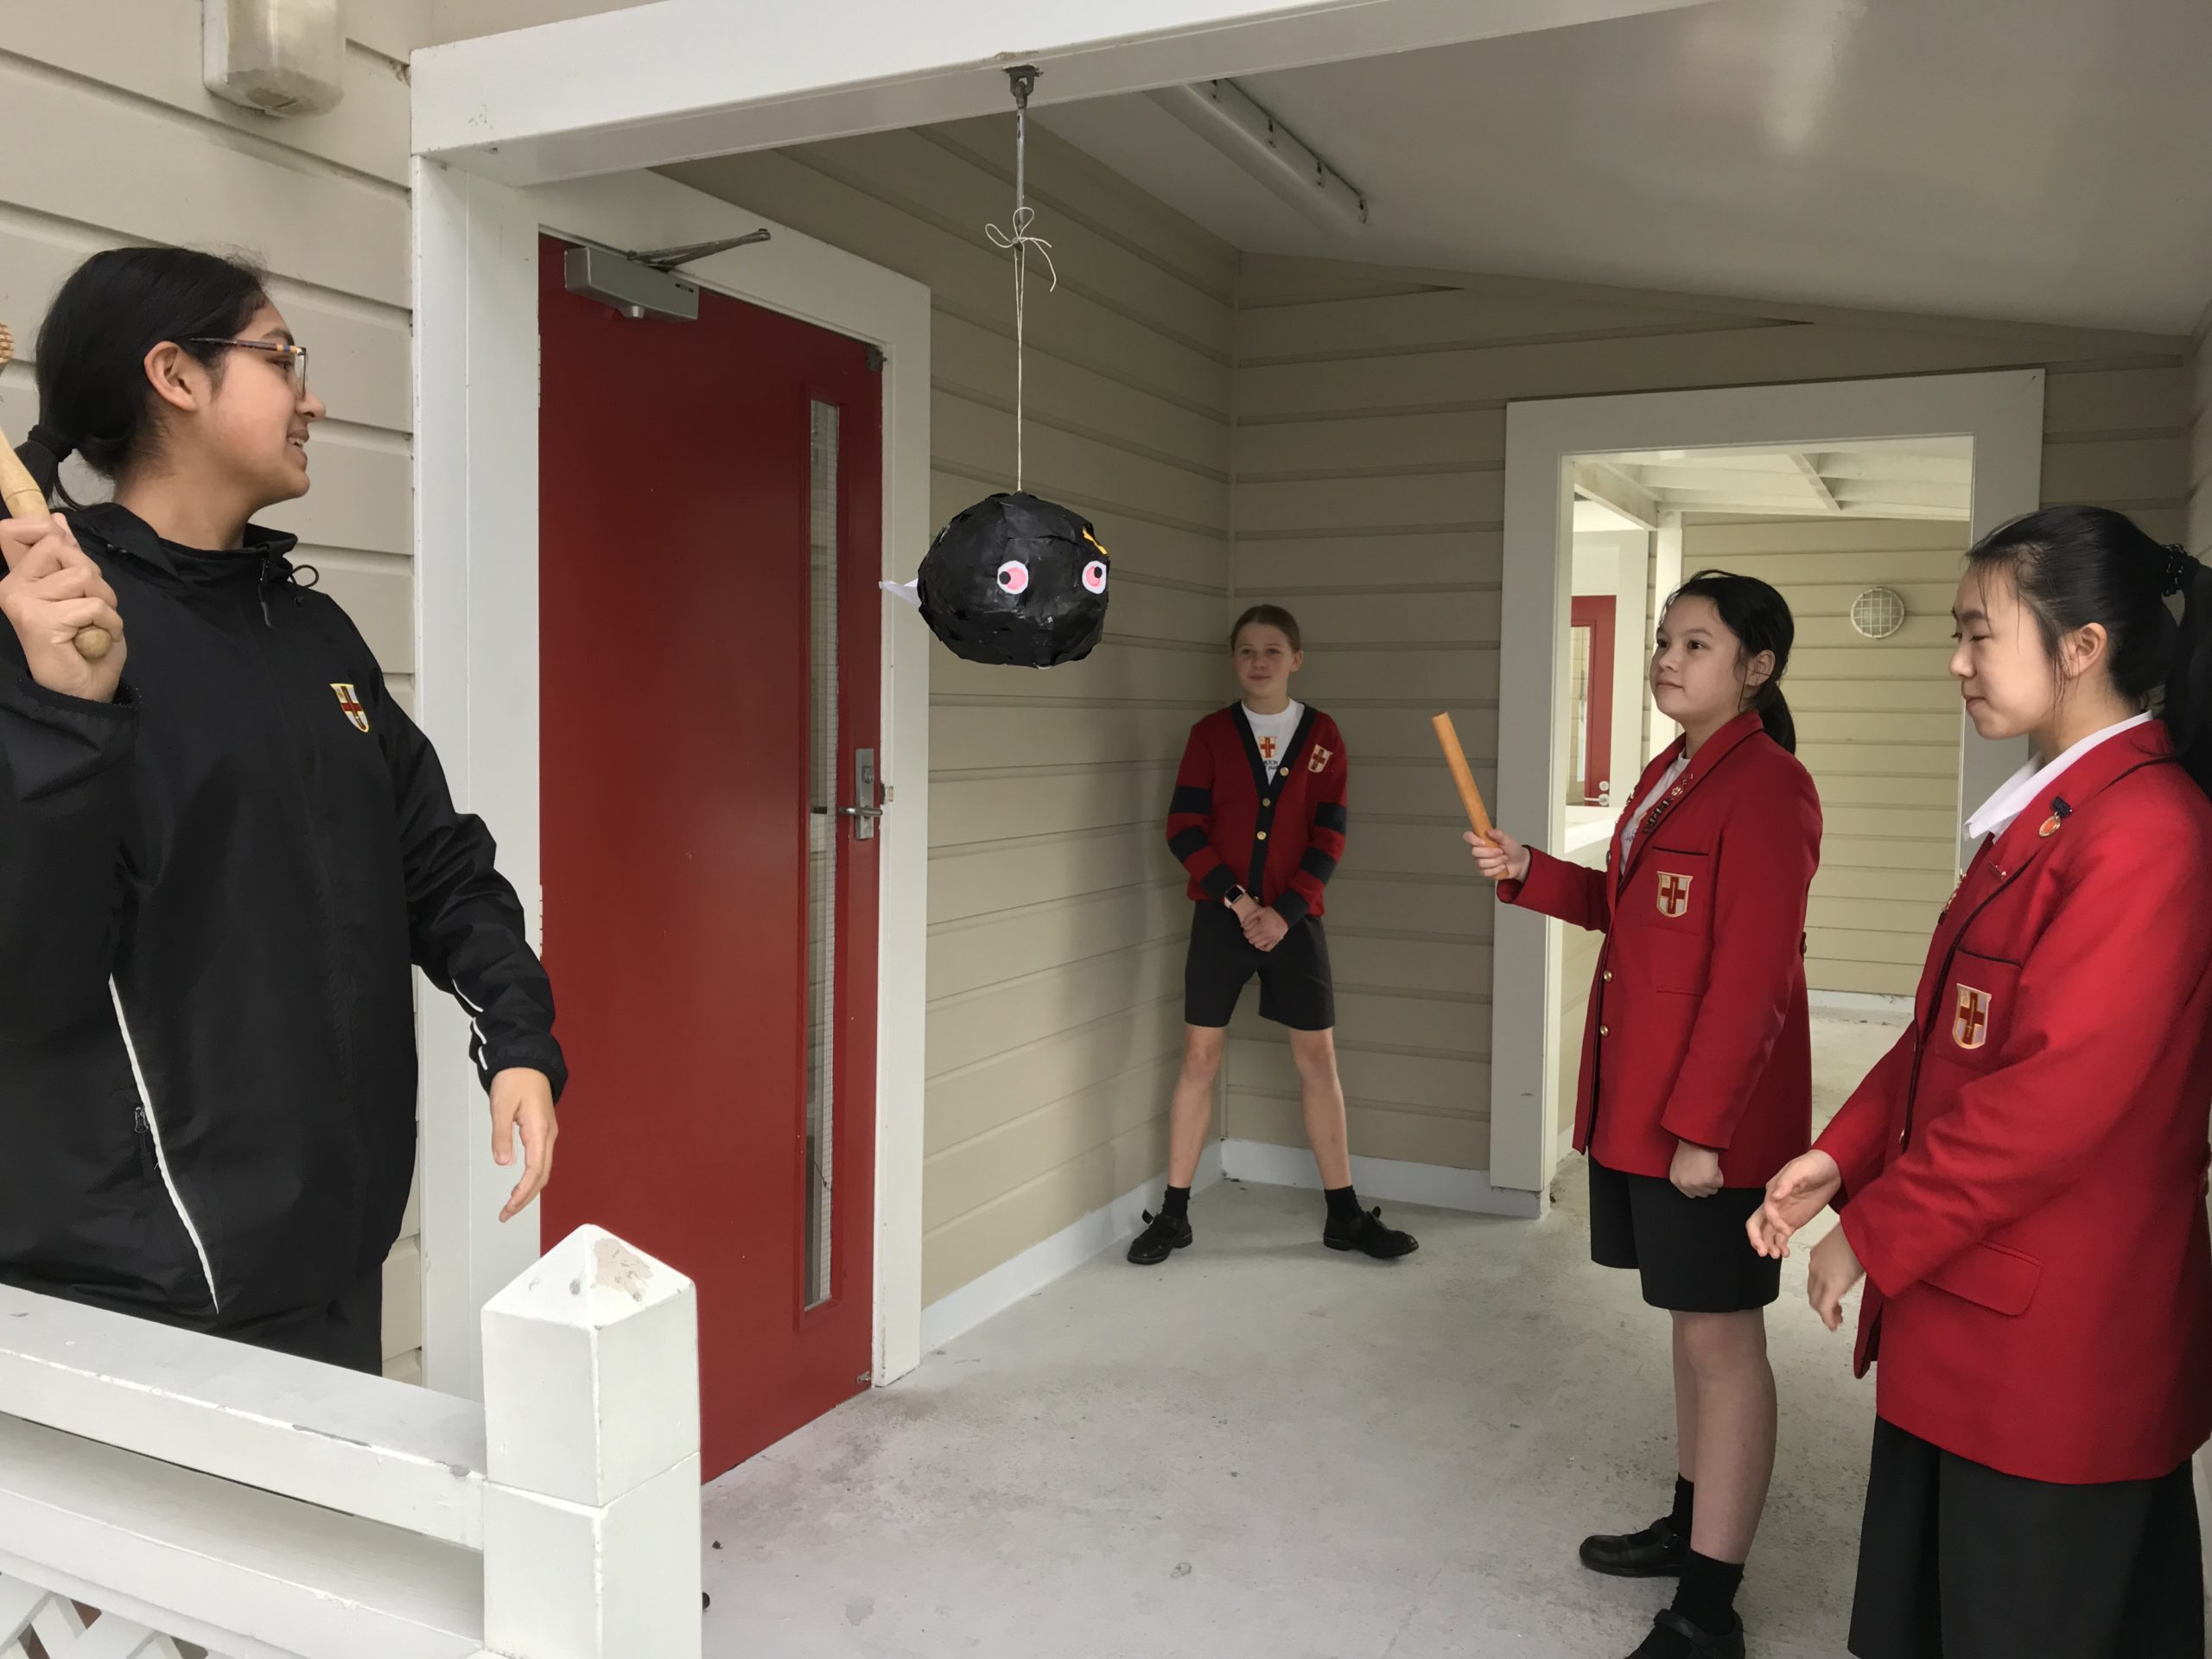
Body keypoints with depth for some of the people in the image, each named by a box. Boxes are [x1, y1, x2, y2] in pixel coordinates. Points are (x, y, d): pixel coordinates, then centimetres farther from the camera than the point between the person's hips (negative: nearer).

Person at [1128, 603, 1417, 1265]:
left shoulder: (1322, 736, 2)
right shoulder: (1211, 733, 1)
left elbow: (1329, 839, -3)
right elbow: (1184, 829, -5)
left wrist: (1284, 912, -13)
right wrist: (1237, 899, -14)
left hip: (1294, 920, 1)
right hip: (1221, 916, 0)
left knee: (1318, 1056, 6)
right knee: (1200, 1054, 2)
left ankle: (1344, 1215, 17)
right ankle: (1173, 1214, 12)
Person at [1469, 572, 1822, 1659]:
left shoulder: (1765, 786, -16)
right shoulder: (1672, 774, 12)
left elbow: (1753, 976, -20)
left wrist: (1703, 1126, -21)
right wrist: (1527, 874, 6)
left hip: (1716, 1117, -9)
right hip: (1639, 1101, 9)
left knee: (1722, 1337, 1)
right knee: (1691, 1321, 20)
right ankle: (1693, 1526, 37)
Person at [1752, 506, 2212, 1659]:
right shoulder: (2038, 816, 12)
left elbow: (2055, 1097, -24)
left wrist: (1873, 1236, -15)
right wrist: (1841, 1157, 2)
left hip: (2051, 1344, -9)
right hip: (1962, 1323, 9)